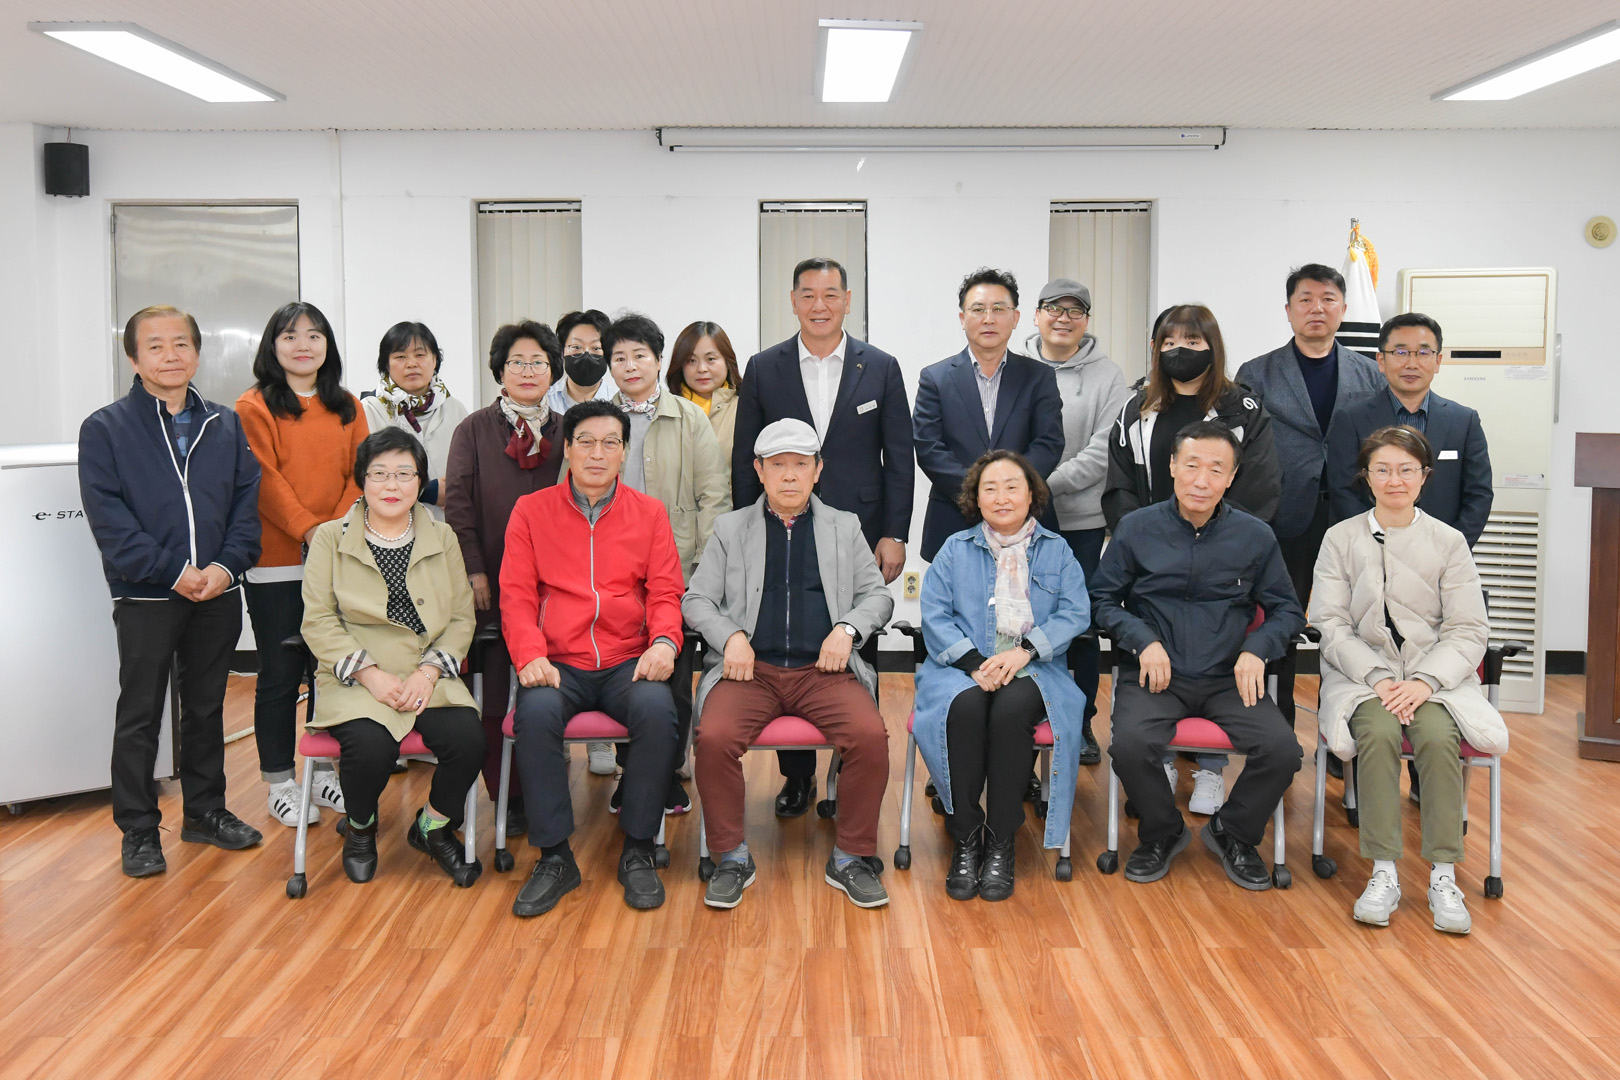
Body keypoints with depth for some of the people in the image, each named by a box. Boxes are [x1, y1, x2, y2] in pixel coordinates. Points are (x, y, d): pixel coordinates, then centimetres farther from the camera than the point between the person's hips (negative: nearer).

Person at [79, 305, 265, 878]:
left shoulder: (226, 426, 9)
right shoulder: (105, 429, -3)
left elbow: (248, 501, 4)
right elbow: (107, 515, -10)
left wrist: (226, 564, -12)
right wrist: (172, 571, -18)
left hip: (218, 594, 4)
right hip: (146, 597, -3)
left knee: (207, 707, 15)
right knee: (140, 716, 5)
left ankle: (205, 810, 28)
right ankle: (138, 830, 17)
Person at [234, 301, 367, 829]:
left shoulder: (347, 407, 13)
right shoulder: (254, 407, -1)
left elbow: (360, 473, 5)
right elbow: (265, 480, -10)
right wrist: (309, 530, -20)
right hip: (277, 563, -4)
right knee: (280, 672, 4)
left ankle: (324, 773, 24)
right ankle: (280, 784, 15)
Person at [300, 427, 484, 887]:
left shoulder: (442, 539, 12)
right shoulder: (330, 539, 7)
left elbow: (462, 617, 7)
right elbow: (318, 621, 0)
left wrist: (429, 671, -10)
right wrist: (370, 673, -14)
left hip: (429, 678, 2)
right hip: (355, 680, -2)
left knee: (468, 738, -26)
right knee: (370, 745, -32)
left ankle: (432, 827, 7)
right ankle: (360, 829, 6)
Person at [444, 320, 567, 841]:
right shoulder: (474, 429, 8)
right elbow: (457, 504, 2)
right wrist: (473, 571, -6)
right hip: (491, 583, -1)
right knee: (492, 692, 1)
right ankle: (508, 798, 12)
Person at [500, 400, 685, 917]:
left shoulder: (649, 512, 12)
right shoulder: (532, 511, 10)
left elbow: (665, 592, 7)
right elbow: (516, 594, 4)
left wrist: (664, 641, -14)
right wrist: (531, 656, -13)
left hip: (629, 662, 0)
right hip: (559, 663, 0)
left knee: (657, 710, -32)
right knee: (536, 713, -33)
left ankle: (637, 851, -13)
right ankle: (555, 856, -17)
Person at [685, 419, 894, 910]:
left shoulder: (844, 527, 18)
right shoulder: (731, 529, 16)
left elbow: (878, 594, 16)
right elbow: (696, 599, 12)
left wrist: (847, 628, -4)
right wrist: (731, 636, -7)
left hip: (824, 669, 0)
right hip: (751, 668, 0)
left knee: (871, 736, -28)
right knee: (715, 737, -30)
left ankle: (849, 859, -8)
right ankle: (733, 859, -9)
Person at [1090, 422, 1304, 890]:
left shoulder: (1256, 536, 6)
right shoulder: (1137, 529, 3)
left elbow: (1287, 611, 12)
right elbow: (1103, 599, 5)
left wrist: (1256, 649, -7)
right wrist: (1143, 640, -11)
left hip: (1228, 677, 1)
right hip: (1155, 674, -1)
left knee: (1282, 749, -23)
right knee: (1130, 745, -30)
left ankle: (1234, 834, 10)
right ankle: (1162, 834, 4)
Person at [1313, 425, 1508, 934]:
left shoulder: (1449, 542, 6)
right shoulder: (1342, 538, 6)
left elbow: (1468, 630, 1)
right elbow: (1331, 624, 0)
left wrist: (1425, 681, -15)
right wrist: (1378, 677, -14)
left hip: (1436, 675, 0)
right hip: (1363, 672, 0)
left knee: (1437, 736, -31)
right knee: (1378, 732, -31)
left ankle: (1443, 876, -22)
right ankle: (1384, 874, -25)